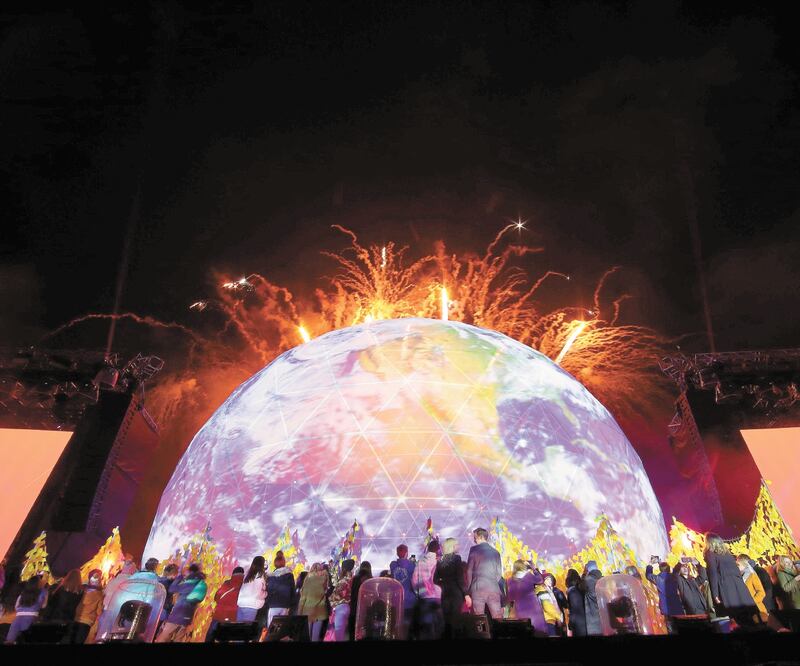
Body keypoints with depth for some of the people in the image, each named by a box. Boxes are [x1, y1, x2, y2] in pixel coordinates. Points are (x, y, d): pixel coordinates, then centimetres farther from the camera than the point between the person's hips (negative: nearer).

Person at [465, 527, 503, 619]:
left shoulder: (474, 550, 1)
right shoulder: (495, 552, 13)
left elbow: (469, 571, -2)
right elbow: (499, 573, 14)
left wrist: (467, 592, 1)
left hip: (477, 588, -4)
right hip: (494, 589, 4)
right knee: (498, 620, 4)